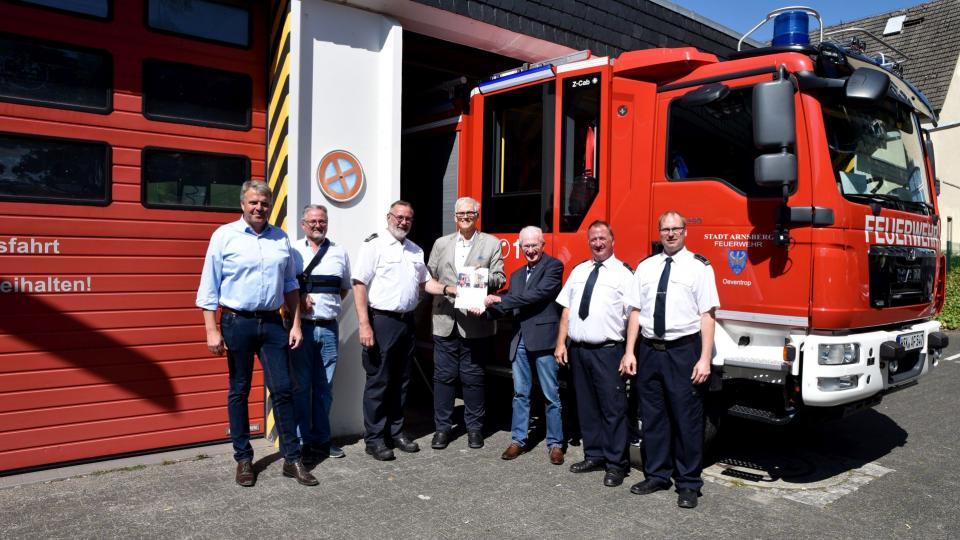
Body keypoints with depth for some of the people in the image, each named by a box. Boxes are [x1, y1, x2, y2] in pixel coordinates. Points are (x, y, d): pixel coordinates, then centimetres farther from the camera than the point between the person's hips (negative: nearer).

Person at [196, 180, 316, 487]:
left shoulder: (281, 239, 9)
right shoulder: (224, 236, -1)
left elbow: (290, 285, 14)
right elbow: (209, 287, -2)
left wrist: (296, 324, 8)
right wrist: (212, 331, -7)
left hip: (272, 323, 3)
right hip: (237, 323, -3)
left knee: (283, 390, 3)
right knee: (239, 392, 8)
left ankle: (292, 459, 12)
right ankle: (243, 459, 21)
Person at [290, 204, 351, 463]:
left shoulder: (339, 252, 12)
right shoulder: (293, 250, 3)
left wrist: (330, 303, 5)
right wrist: (299, 300, -13)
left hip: (329, 328, 3)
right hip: (301, 326, -3)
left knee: (324, 386, 10)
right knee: (301, 386, 1)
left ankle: (321, 439, 21)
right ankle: (303, 441, 11)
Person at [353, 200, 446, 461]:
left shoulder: (416, 250, 15)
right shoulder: (374, 245, -7)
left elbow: (425, 282, 20)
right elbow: (359, 284, -12)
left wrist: (449, 289, 2)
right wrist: (364, 325, -18)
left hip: (407, 322, 7)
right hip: (381, 321, -7)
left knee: (400, 381, 14)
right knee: (378, 382, 0)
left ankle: (395, 431, 25)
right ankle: (374, 439, 10)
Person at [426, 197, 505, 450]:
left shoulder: (492, 243, 6)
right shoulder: (441, 244, 14)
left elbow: (499, 278, 1)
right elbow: (429, 278, 12)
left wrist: (485, 280, -18)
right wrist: (445, 288, -5)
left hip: (476, 323, -2)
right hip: (445, 322, 2)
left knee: (473, 378, 6)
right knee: (444, 376, 6)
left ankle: (474, 427, 19)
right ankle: (442, 427, 17)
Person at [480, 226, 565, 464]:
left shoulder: (553, 266, -3)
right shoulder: (517, 275, 19)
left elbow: (538, 294, -17)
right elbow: (508, 307, 15)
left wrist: (501, 299, -14)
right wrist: (488, 307, -5)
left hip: (544, 339, -6)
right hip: (520, 340, 6)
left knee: (551, 395, 3)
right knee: (520, 393, 12)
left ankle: (555, 444, 13)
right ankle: (518, 440, 22)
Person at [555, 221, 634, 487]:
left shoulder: (623, 273, -4)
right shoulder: (578, 271, 13)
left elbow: (632, 316, -8)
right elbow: (566, 310, 12)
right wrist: (561, 343, 7)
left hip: (607, 351, -6)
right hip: (578, 350, 6)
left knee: (612, 408, 0)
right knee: (586, 406, 14)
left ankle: (615, 465, 11)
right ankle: (594, 456, 27)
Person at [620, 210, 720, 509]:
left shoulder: (699, 266, -2)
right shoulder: (645, 267, 10)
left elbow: (708, 315, -6)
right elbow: (635, 311, 9)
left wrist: (705, 359, -13)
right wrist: (629, 352, 4)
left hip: (683, 351, -4)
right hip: (649, 350, 4)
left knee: (687, 419, 2)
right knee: (652, 416, 13)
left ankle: (688, 484, 16)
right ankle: (657, 475, 28)